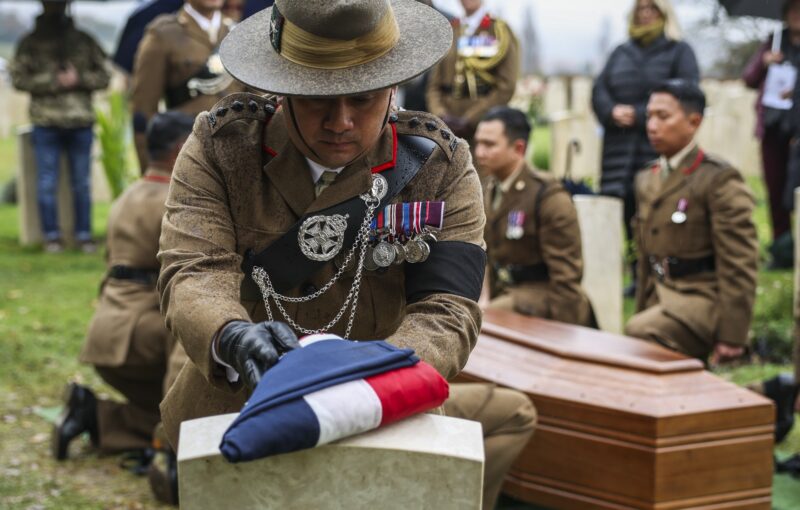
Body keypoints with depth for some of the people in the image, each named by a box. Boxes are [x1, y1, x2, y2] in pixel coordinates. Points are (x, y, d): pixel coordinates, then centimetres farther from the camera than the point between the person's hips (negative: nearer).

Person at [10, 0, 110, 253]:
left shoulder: (84, 41, 9)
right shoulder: (31, 43, 5)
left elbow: (103, 75, 7)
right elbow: (18, 77, -3)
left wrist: (79, 78, -11)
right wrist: (54, 81, -12)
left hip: (81, 121, 1)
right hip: (45, 123, -1)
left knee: (82, 183, 5)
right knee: (47, 183, 1)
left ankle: (84, 234, 13)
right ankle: (52, 235, 10)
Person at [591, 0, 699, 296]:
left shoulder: (679, 51, 6)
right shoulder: (621, 53, 22)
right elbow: (599, 90, 15)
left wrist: (638, 115, -12)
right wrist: (612, 112, -8)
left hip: (658, 148, -4)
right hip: (619, 147, 4)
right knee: (628, 213, 1)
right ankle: (638, 279, 10)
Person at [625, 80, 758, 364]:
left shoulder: (720, 180, -11)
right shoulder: (646, 180, 14)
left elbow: (739, 265, -14)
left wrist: (731, 335, -17)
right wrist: (642, 310, 17)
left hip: (701, 298, -8)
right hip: (661, 297, 8)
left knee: (636, 335, -30)